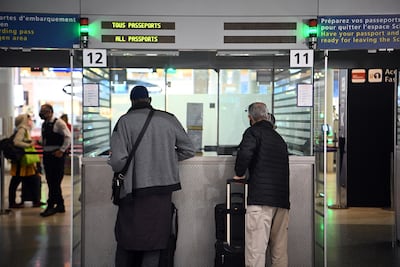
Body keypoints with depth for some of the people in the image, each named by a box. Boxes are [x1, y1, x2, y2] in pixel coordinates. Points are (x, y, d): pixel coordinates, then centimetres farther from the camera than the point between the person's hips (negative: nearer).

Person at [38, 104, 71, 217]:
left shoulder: (58, 123, -9)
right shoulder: (44, 124, 14)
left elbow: (68, 137, -13)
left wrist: (61, 150, -15)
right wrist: (44, 149, 11)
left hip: (57, 155, -8)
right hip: (47, 155, 8)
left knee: (55, 182, -5)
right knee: (50, 181, 10)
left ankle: (51, 206, -1)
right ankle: (60, 205, 18)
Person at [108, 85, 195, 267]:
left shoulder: (125, 121, -8)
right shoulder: (168, 119, 0)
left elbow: (118, 160, -14)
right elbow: (189, 150, 7)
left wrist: (115, 165, 8)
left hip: (134, 190, -2)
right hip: (163, 187, 2)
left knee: (127, 239, 14)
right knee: (154, 241, 11)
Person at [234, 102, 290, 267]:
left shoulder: (253, 132, 1)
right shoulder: (279, 138, 23)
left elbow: (245, 153, -18)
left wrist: (239, 173, -2)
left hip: (261, 198, -7)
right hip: (282, 199, 7)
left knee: (255, 249, -8)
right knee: (280, 251, 12)